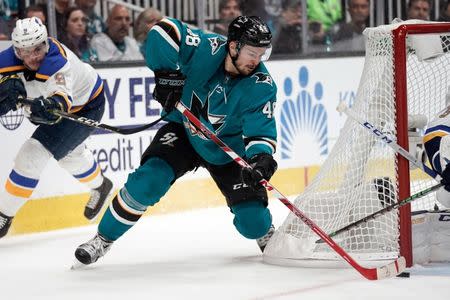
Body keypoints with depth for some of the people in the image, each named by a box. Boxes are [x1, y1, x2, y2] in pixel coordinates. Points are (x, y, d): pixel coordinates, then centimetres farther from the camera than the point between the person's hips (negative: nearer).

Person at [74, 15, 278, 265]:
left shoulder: (262, 87, -24)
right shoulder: (207, 48, -25)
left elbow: (261, 131, -27)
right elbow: (163, 31, -23)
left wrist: (262, 158, -47)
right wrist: (167, 74, -25)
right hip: (184, 130, 0)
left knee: (253, 223, -8)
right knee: (148, 180, -23)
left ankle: (264, 233, 33)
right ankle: (103, 239, -7)